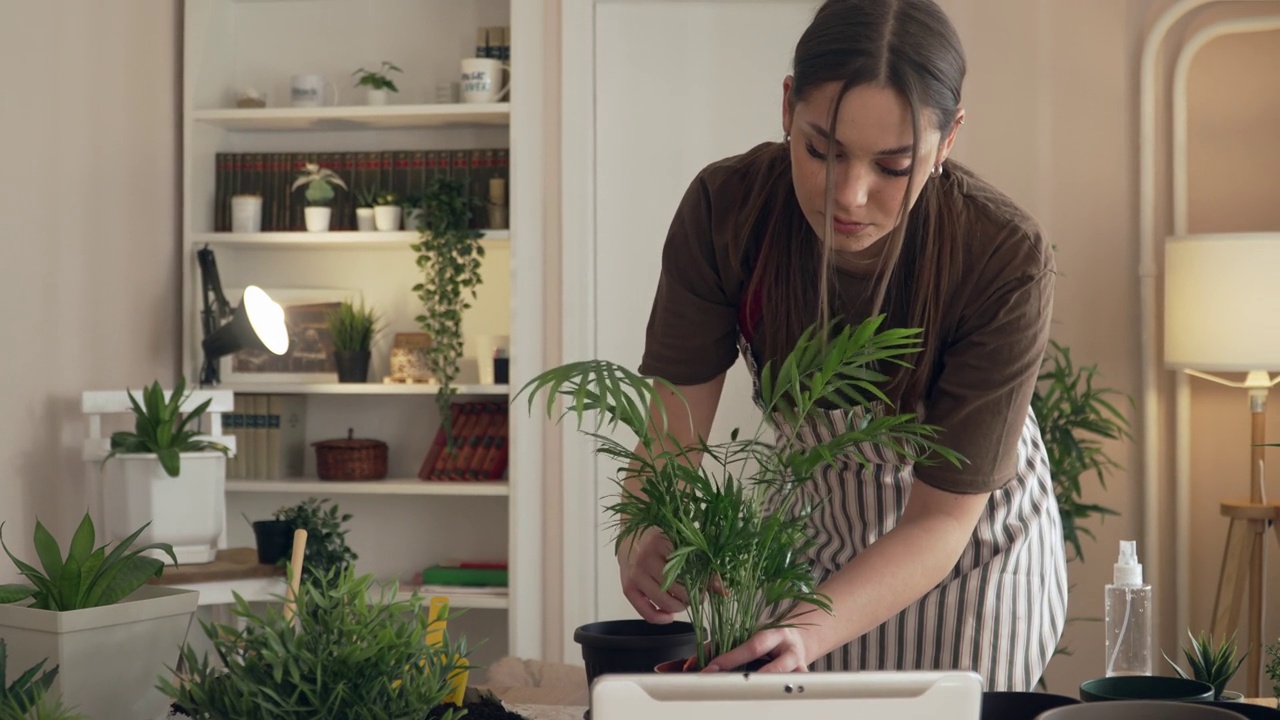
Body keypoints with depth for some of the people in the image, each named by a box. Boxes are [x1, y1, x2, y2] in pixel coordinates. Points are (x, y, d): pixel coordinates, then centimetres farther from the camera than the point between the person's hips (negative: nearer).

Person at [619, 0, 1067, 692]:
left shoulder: (1005, 261, -33)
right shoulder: (725, 207, -26)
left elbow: (941, 519, -30)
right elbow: (671, 431, -23)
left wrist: (810, 631, -46)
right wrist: (642, 539, -46)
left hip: (974, 539, -2)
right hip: (811, 523, 2)